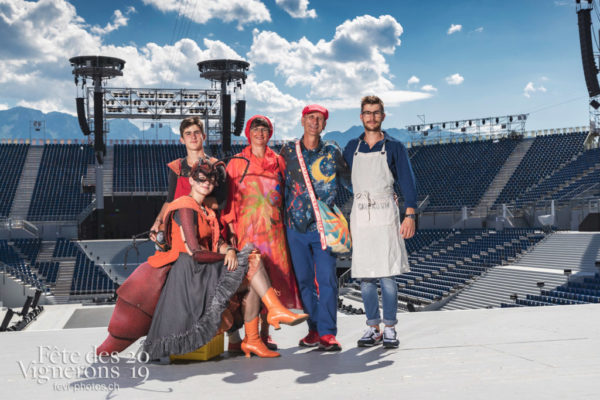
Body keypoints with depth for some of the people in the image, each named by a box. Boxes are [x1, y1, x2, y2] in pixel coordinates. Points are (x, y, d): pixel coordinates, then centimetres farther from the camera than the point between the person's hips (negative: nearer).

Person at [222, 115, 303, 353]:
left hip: (273, 229, 3)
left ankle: (264, 333, 14)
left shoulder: (278, 162, 14)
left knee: (272, 278, 3)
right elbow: (229, 198, 2)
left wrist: (285, 222, 10)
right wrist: (231, 230, -7)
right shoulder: (236, 163, 5)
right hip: (246, 228, -3)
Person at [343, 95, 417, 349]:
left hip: (385, 215, -3)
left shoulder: (394, 147, 6)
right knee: (365, 277, 3)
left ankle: (390, 328, 4)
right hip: (359, 216, 3)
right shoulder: (352, 148, 14)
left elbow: (407, 182, 2)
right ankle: (373, 328, 12)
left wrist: (410, 215, -9)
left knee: (387, 275, -7)